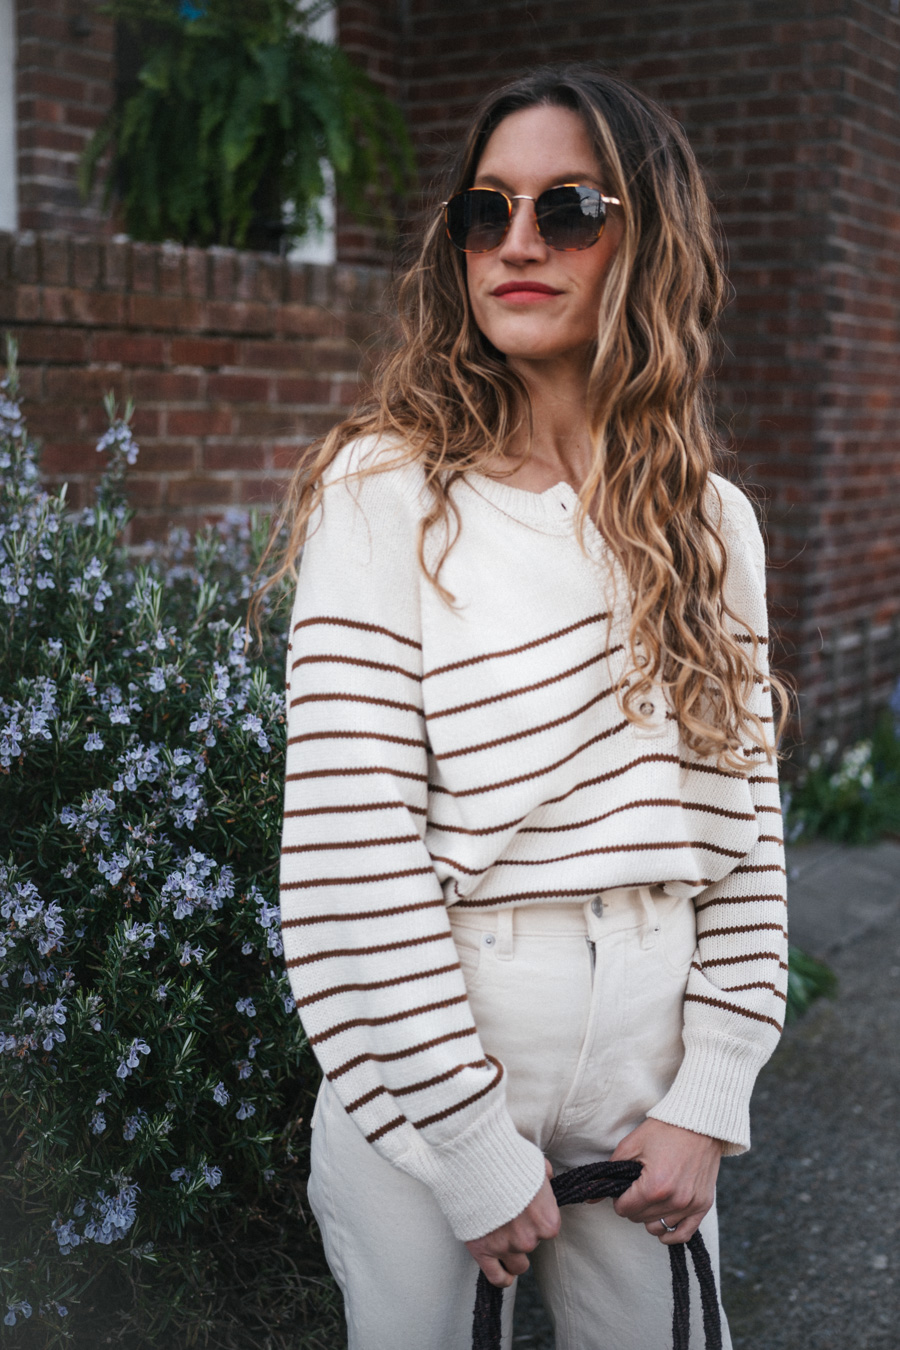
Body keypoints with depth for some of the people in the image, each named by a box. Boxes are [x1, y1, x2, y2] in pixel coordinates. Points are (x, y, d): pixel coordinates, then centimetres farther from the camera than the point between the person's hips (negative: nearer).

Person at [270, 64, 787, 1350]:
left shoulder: (714, 523, 4)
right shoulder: (389, 494, -10)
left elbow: (743, 827, 5)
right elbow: (351, 850, -14)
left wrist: (708, 1098, -2)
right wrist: (473, 1147, -13)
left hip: (648, 1064, 4)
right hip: (426, 1073, -3)